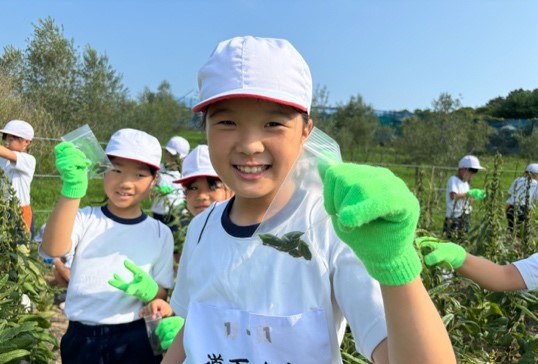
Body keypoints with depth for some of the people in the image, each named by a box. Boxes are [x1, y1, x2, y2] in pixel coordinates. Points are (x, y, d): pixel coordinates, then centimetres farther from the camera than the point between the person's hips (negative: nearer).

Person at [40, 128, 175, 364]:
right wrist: (73, 188, -36)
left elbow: (163, 294, 2)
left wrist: (148, 290, -21)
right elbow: (53, 249, -26)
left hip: (135, 341, 1)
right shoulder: (85, 219, -5)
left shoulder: (160, 233, -1)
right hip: (82, 339, 0)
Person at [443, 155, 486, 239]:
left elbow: (467, 202, 18)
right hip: (454, 218, -9)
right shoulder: (453, 180, -9)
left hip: (465, 218, 9)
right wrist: (469, 193, -23)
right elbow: (453, 196, -27)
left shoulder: (465, 183, 17)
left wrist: (476, 197, 2)